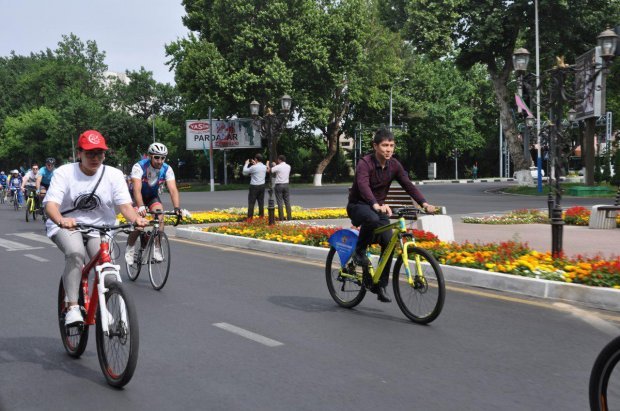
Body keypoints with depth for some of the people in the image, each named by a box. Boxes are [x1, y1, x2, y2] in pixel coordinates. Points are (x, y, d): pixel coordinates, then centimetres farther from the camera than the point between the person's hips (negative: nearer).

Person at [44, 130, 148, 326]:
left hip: (99, 228, 2)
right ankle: (72, 308, -27)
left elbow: (125, 205, -13)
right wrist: (61, 220, -45)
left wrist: (136, 218, -37)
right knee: (76, 253, -33)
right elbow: (51, 204, -22)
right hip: (67, 227, -2)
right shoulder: (64, 173, -10)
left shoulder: (114, 175, -5)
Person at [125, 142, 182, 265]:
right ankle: (130, 248, 3)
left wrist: (177, 208, -45)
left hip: (152, 196, 3)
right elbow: (137, 189, -40)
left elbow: (173, 189, -29)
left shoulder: (167, 169, -21)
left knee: (160, 217, -22)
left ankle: (156, 249, -12)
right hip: (137, 196, -3)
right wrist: (141, 207, -55)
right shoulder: (139, 167, -30)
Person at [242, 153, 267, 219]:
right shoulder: (264, 167, 3)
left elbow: (244, 172, -2)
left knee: (251, 202, -1)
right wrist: (255, 164, 23)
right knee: (261, 202, 10)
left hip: (254, 186, -6)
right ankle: (261, 216, 12)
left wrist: (246, 164, 10)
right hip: (262, 186, 6)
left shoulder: (253, 167, -16)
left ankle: (250, 217, -3)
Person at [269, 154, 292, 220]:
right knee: (287, 202, 9)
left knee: (280, 202, -1)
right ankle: (289, 217, 9)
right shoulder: (288, 167, 5)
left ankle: (281, 218, -1)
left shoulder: (278, 167, -12)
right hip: (286, 185, 5)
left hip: (279, 185, -5)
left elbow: (269, 170, -7)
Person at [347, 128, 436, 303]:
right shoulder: (365, 163, -21)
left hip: (379, 207, 6)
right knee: (372, 219, -40)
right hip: (358, 205, -6)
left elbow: (408, 185, -12)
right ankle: (359, 251, -13)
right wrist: (376, 206, -57)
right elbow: (363, 186, -38)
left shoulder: (394, 165, -3)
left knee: (389, 242, -10)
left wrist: (424, 203, -29)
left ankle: (380, 286, 3)